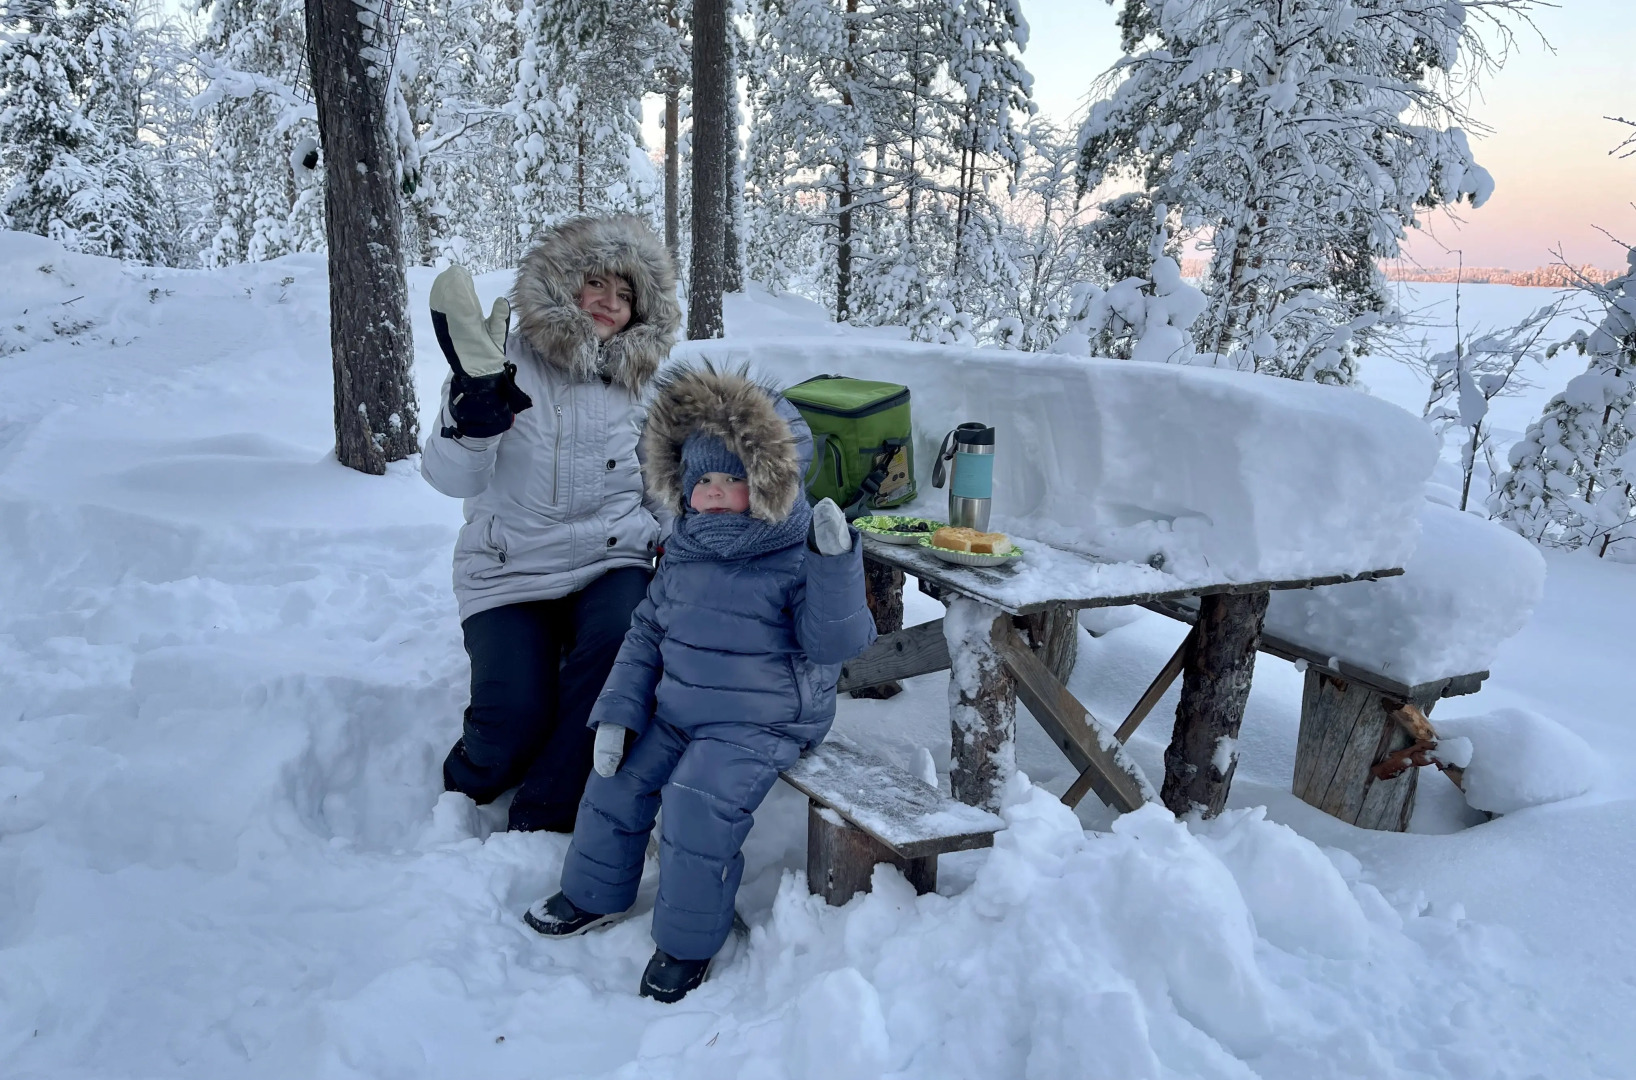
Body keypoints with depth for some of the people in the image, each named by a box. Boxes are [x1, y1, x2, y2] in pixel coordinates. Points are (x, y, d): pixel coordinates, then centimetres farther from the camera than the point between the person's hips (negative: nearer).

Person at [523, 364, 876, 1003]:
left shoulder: (797, 558, -14)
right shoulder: (683, 554, 5)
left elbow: (836, 644, -22)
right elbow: (646, 633, 12)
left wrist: (835, 564, -34)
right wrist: (619, 712, 4)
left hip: (761, 723, -7)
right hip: (677, 711, 7)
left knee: (697, 802, -23)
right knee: (617, 778, 3)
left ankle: (689, 940, -2)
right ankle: (594, 894, 29)